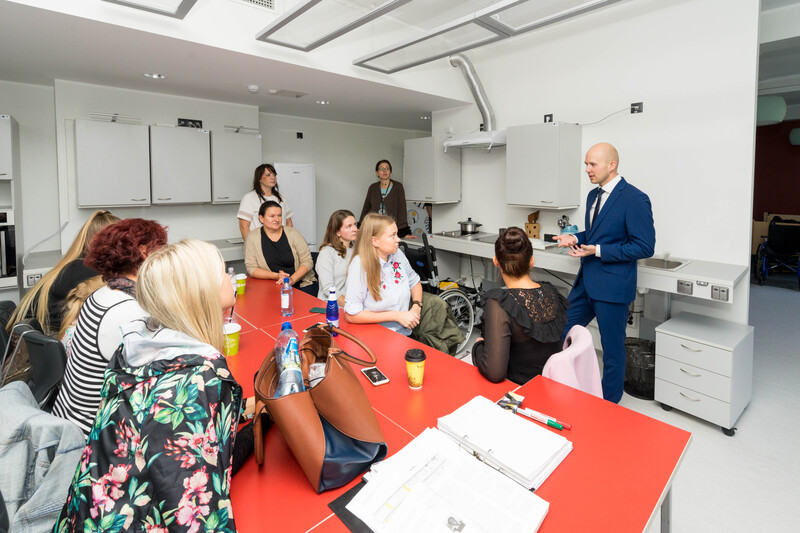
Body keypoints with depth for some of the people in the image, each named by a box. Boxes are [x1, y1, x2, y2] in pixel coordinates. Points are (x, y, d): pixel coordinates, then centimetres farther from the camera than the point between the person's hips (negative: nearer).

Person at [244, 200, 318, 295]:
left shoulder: (293, 233, 2)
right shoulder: (252, 237, 2)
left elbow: (307, 261, -1)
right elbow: (251, 269, -1)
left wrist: (292, 279, -16)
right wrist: (276, 276, -15)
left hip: (301, 284, 0)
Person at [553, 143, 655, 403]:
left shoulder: (634, 199, -15)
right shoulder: (593, 195, 11)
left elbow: (645, 246, -17)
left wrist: (598, 251, -21)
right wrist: (576, 238, 1)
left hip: (612, 286, -8)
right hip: (586, 281, 8)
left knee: (612, 347, 8)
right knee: (564, 334, 15)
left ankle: (609, 404, 28)